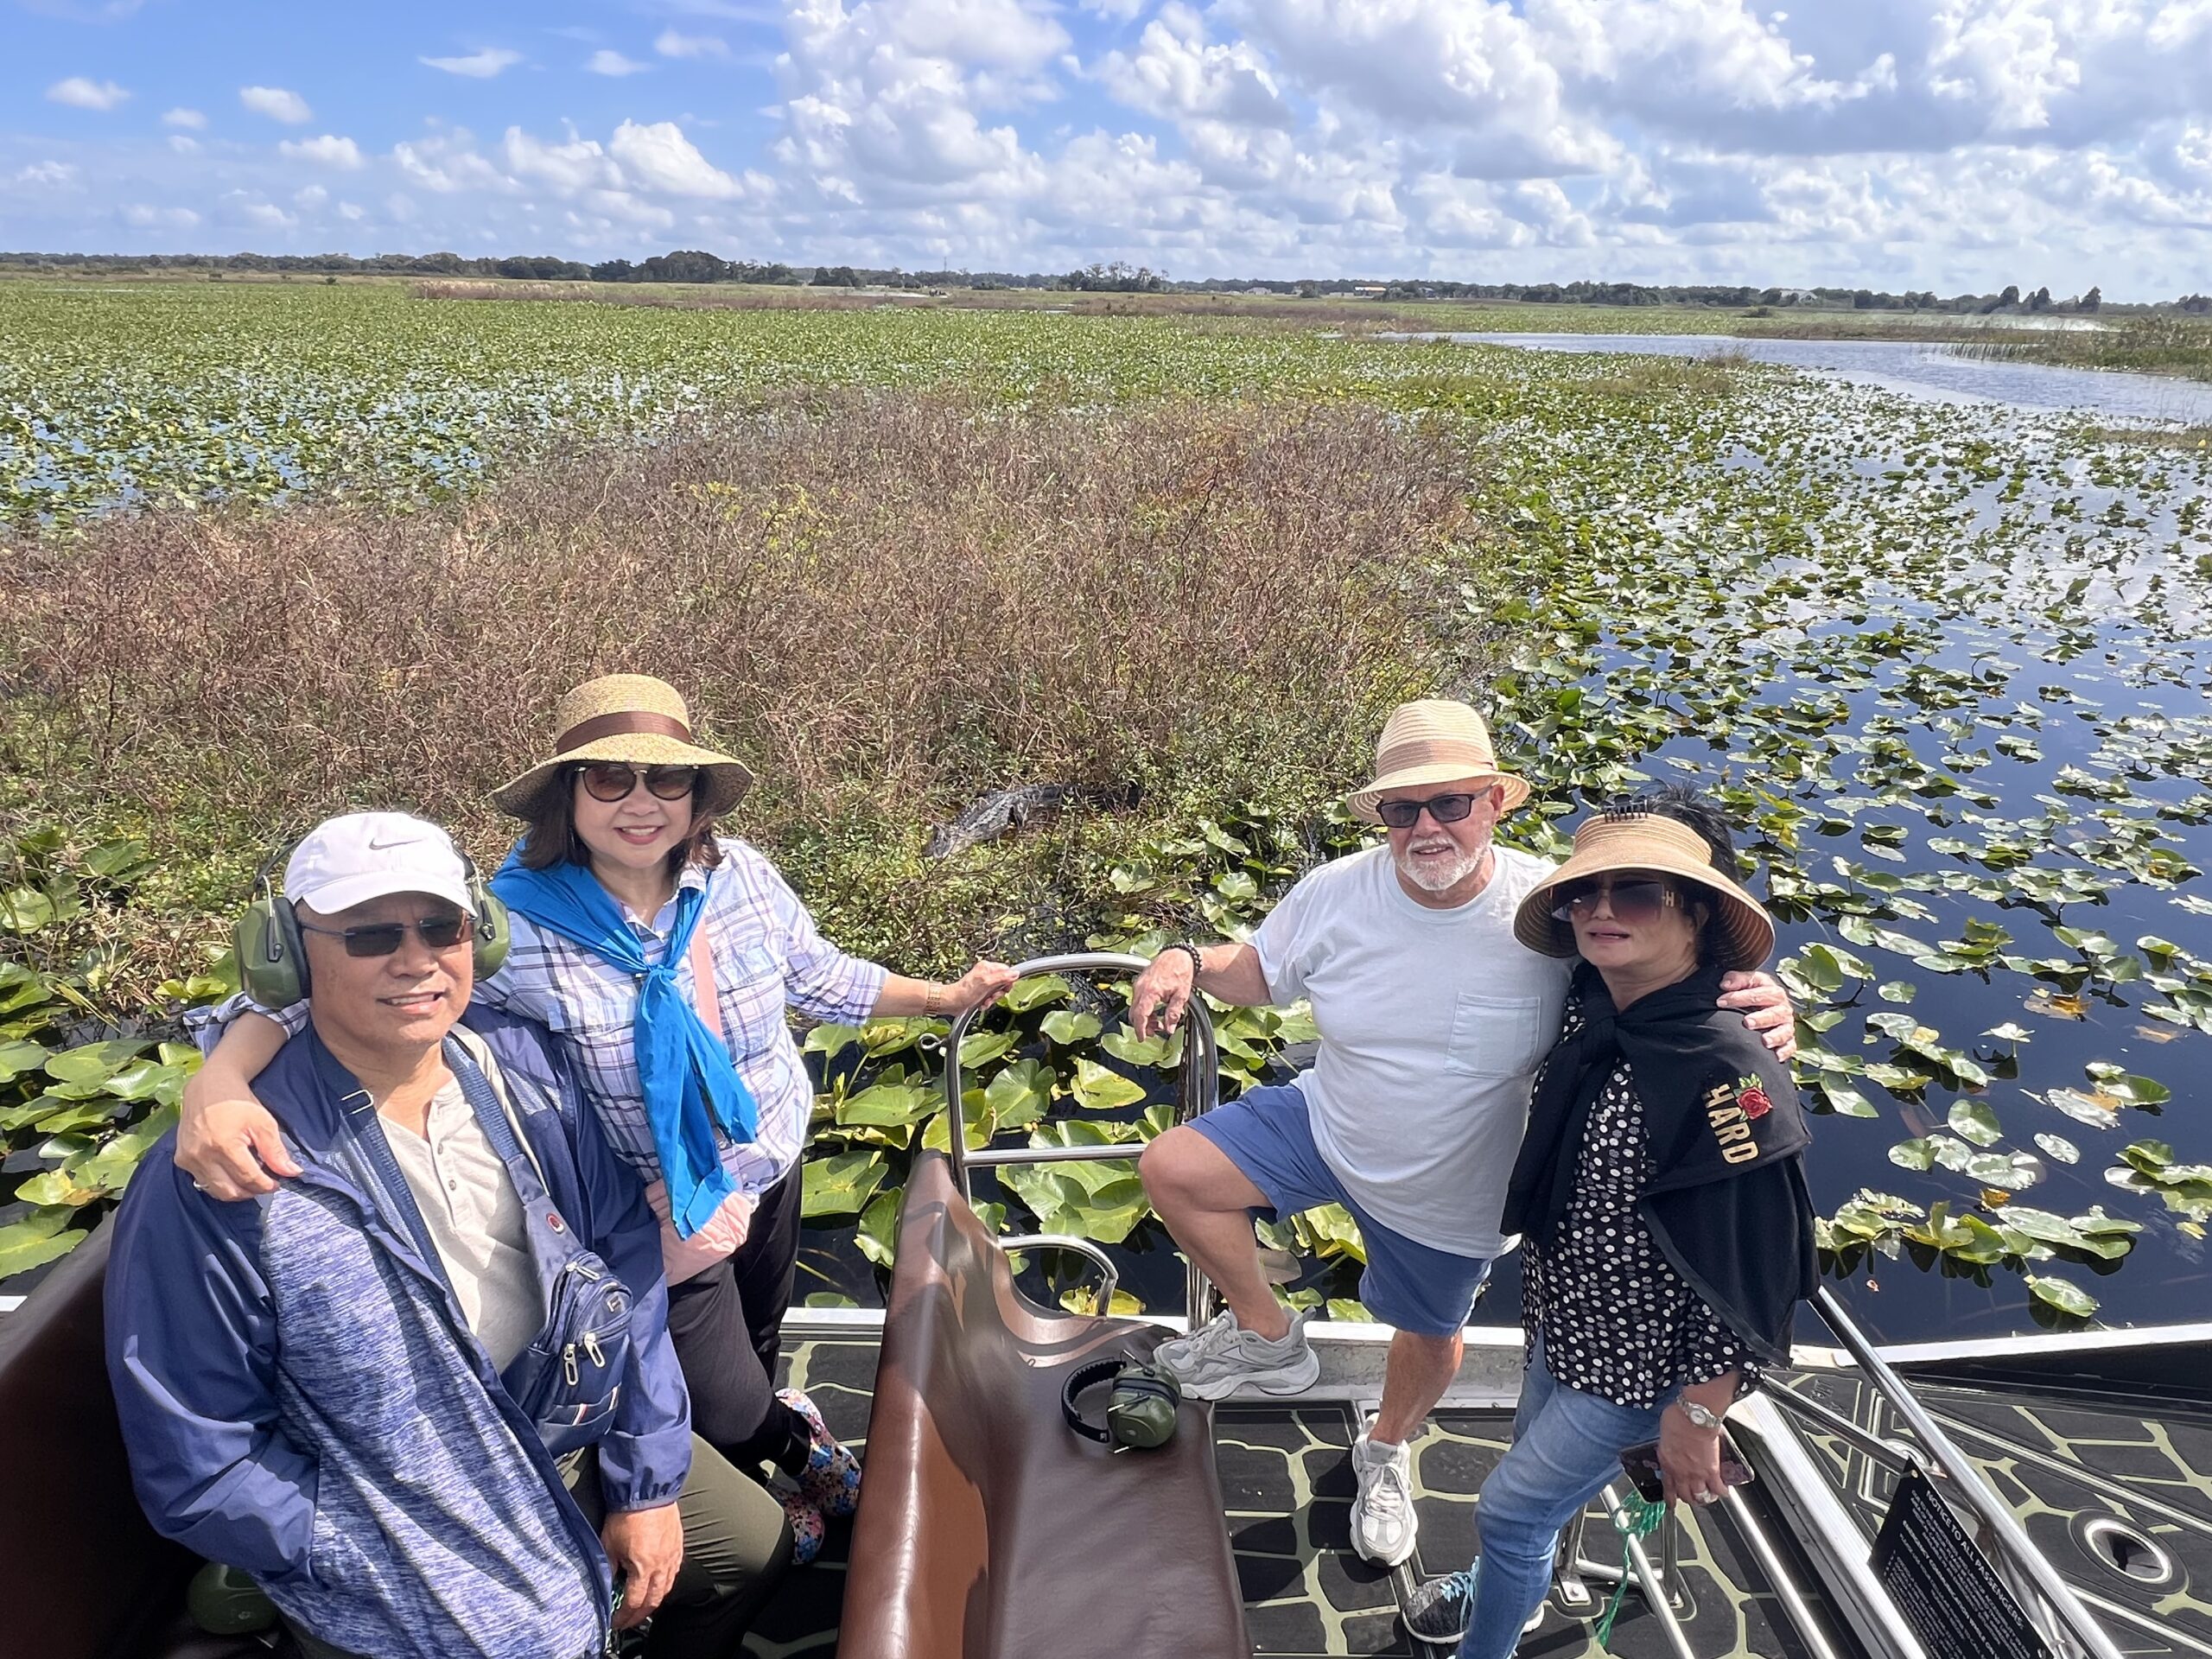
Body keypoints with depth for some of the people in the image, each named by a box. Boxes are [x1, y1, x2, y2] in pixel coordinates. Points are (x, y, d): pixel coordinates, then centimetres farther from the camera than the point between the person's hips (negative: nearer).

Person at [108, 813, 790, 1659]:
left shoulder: (522, 1065, -11)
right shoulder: (211, 1185, -25)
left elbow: (626, 1257, -4)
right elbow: (198, 1464, -18)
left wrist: (649, 1480, -3)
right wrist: (422, 1583, -17)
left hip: (577, 1438, 5)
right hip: (401, 1554, -5)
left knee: (756, 1544, 18)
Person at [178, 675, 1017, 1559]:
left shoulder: (740, 876, -16)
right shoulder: (512, 928, -30)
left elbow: (818, 974, 1)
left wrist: (943, 995, 7)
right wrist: (219, 1082, -50)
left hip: (773, 1161, 5)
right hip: (662, 1218, -4)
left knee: (759, 1336, 30)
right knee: (731, 1413, 11)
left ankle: (767, 1423, 66)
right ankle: (793, 1439, 49)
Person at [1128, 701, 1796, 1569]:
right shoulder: (1336, 893, -19)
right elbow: (1259, 969, -2)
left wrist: (1758, 1007, -41)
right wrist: (1187, 961, -22)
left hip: (1449, 1196, -1)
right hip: (1325, 1127, 2)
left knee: (1429, 1334, 21)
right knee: (1170, 1168, -14)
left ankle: (1386, 1449, 60)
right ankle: (1269, 1337, 13)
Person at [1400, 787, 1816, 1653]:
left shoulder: (1728, 1077, -32)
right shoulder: (1587, 1016, -10)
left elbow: (1756, 1273, -25)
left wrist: (1697, 1416, -17)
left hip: (1635, 1367, -6)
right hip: (1559, 1326, 7)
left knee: (1510, 1508, 10)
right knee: (1539, 1469, 30)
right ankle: (1502, 1586, 59)